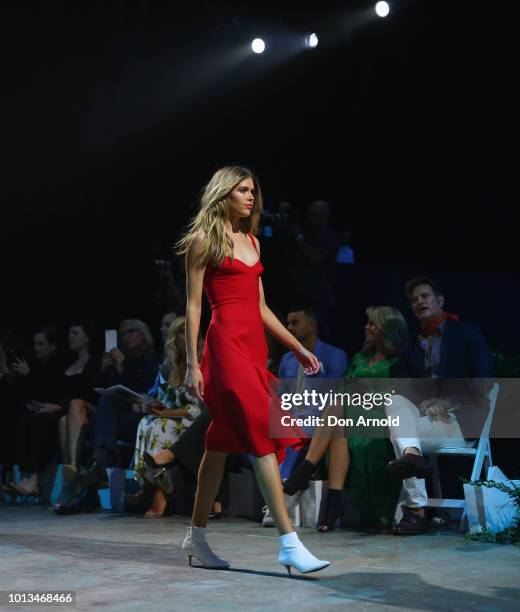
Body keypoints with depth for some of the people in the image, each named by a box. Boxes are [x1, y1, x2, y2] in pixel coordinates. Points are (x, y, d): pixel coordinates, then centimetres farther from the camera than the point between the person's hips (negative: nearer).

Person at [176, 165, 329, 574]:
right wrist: (192, 364, -10)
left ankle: (197, 536, 20)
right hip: (227, 343, -8)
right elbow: (194, 305, -5)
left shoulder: (251, 241, 19)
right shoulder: (204, 239, -2)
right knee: (264, 437, -15)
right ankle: (289, 543, -17)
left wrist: (298, 347, 15)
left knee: (223, 442, 11)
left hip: (254, 345, 8)